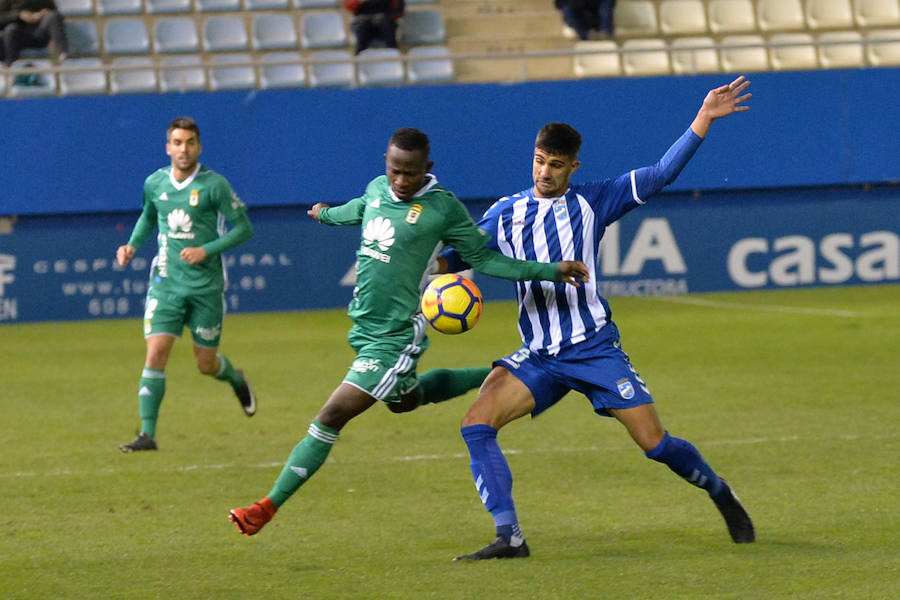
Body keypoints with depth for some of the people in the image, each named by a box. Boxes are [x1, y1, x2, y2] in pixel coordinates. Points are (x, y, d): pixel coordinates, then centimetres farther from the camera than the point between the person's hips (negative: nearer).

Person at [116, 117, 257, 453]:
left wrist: (207, 250, -16)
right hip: (166, 283, 2)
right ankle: (147, 434, -10)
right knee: (156, 353, -13)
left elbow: (244, 228, -5)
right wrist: (132, 245, 7)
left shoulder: (214, 185, -9)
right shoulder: (155, 183, 3)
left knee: (206, 364, 7)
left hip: (206, 286, -2)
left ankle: (237, 381, 43)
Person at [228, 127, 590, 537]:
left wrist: (552, 271, -12)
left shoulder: (443, 207, -14)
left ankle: (269, 507, -6)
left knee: (331, 417, -11)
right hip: (363, 327, 8)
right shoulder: (376, 190, 4)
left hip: (395, 337, -8)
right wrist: (327, 214, 51)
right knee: (404, 400, 28)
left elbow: (482, 257, -4)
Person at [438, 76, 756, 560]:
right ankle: (509, 537, -16)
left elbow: (659, 175, -1)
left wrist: (703, 119, -8)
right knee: (476, 423, -18)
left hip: (595, 349, -2)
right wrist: (435, 265, -13)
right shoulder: (506, 214, 9)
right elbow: (459, 255, 10)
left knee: (654, 443, -4)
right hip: (538, 357, 2)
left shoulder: (591, 203, 2)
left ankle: (721, 494, 25)